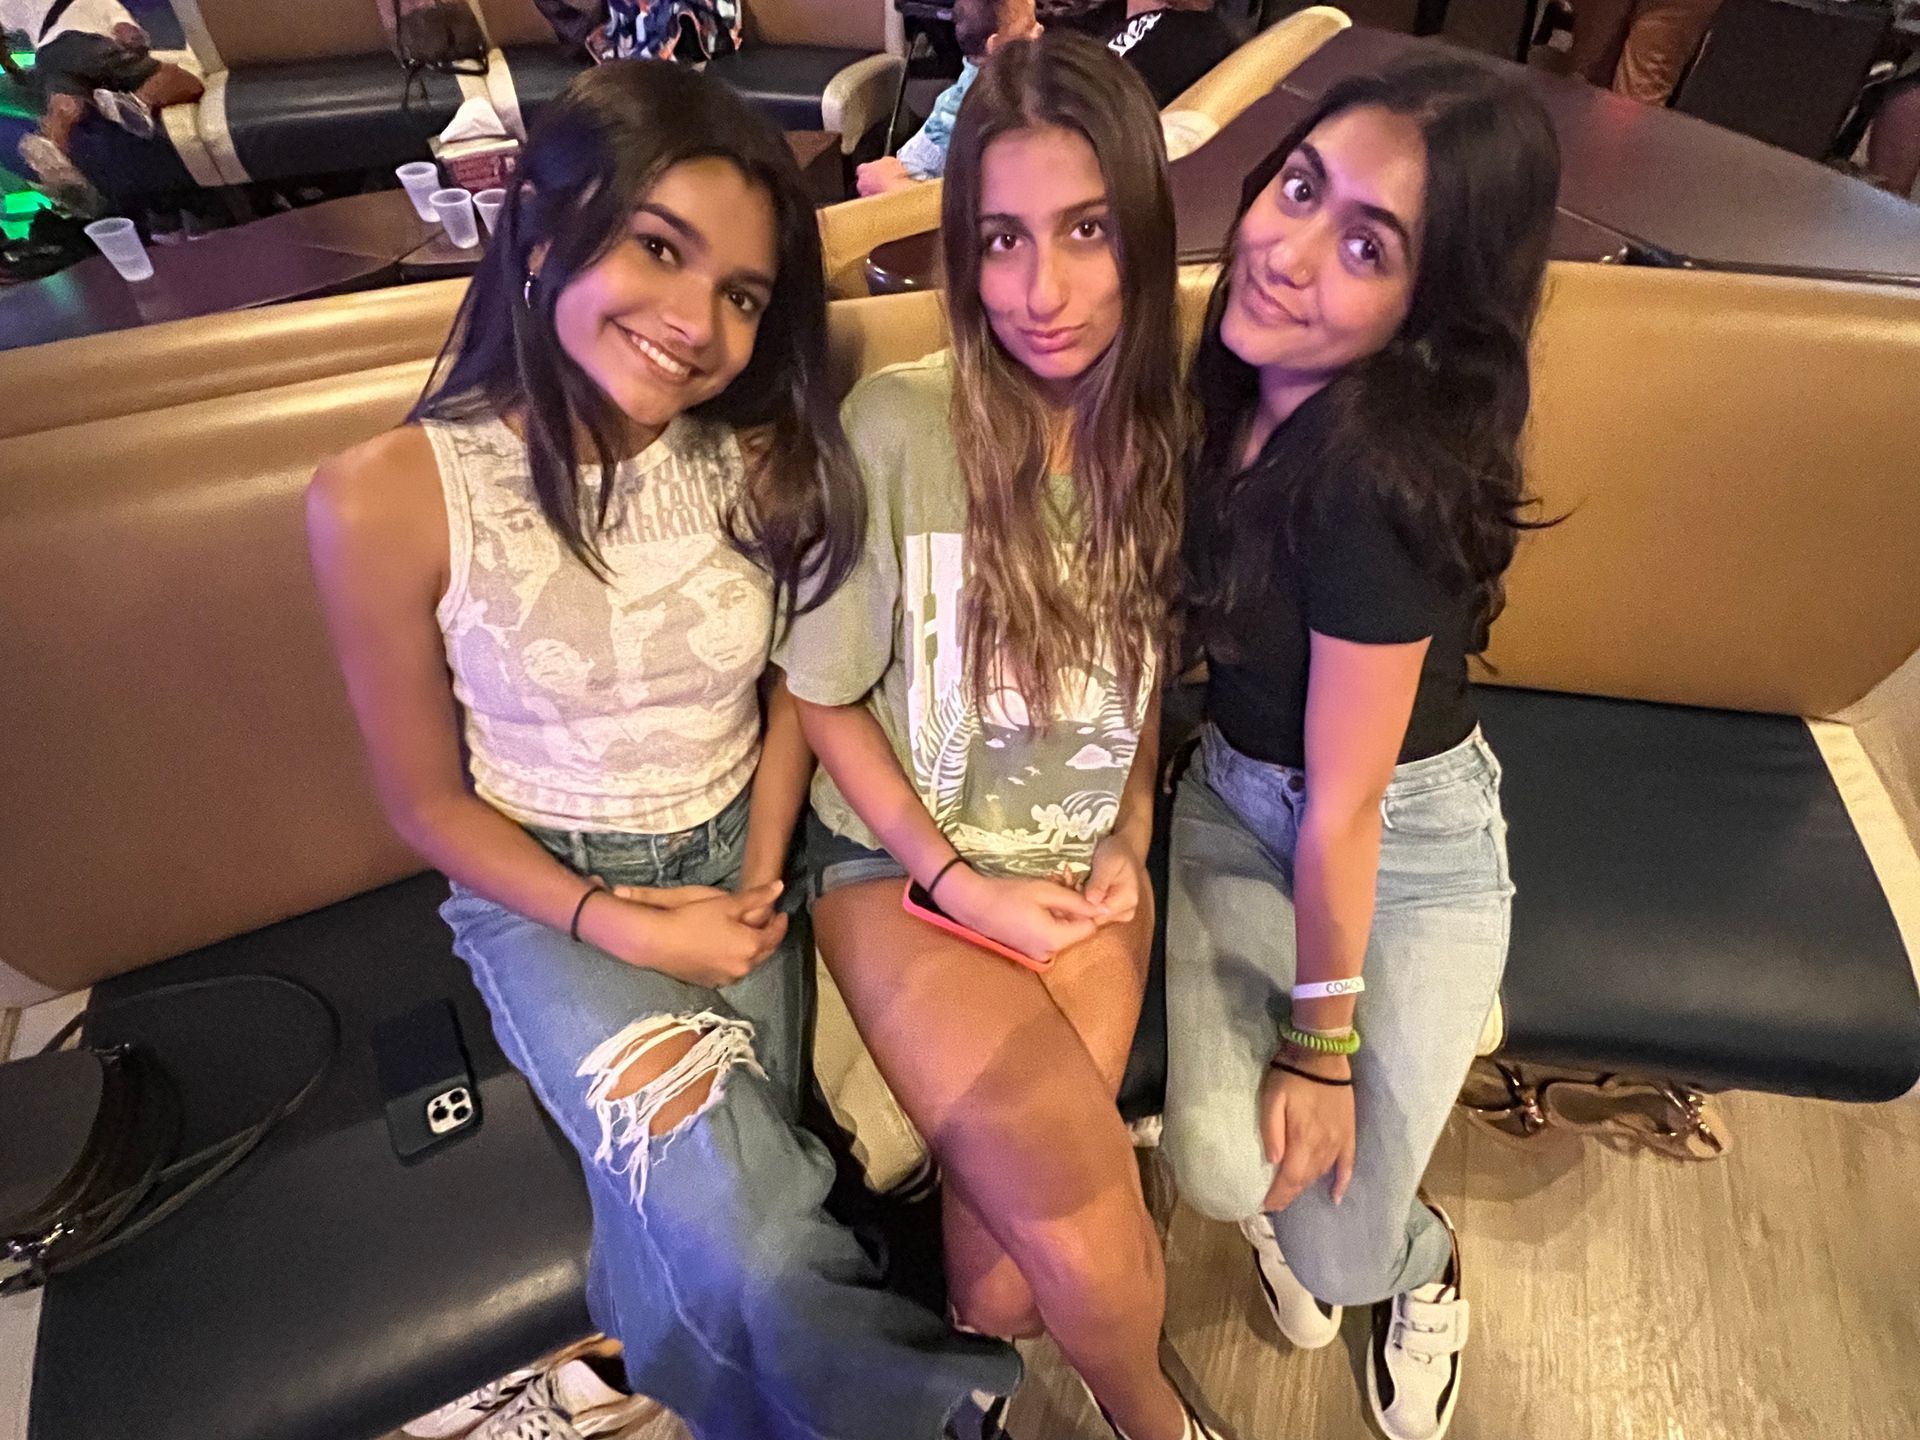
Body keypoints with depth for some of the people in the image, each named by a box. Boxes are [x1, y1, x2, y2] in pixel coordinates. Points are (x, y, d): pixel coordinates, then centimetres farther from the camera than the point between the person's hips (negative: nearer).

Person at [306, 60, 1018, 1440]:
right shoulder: (388, 499, -17)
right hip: (543, 887, -2)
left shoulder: (763, 463, -10)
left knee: (706, 1226, -15)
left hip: (735, 860, 2)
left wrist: (761, 880, -6)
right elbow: (429, 799, -6)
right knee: (754, 1252, -19)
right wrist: (618, 926, -15)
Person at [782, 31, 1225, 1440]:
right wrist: (961, 886, -10)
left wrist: (1129, 839, -2)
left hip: (1085, 868, 3)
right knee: (1088, 1232, -16)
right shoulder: (896, 427, -16)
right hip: (908, 870, -3)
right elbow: (824, 697, -7)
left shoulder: (1158, 428, -3)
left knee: (1010, 1279, -12)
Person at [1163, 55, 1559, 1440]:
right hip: (1237, 799, 5)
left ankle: (1421, 1262, 42)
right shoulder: (1245, 381, -12)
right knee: (1222, 1170, -8)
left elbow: (1344, 806, -23)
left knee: (1339, 1239, 1)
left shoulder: (1380, 479, -32)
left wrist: (1323, 1048, -11)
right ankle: (1298, 1211, 33)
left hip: (1409, 845, -4)